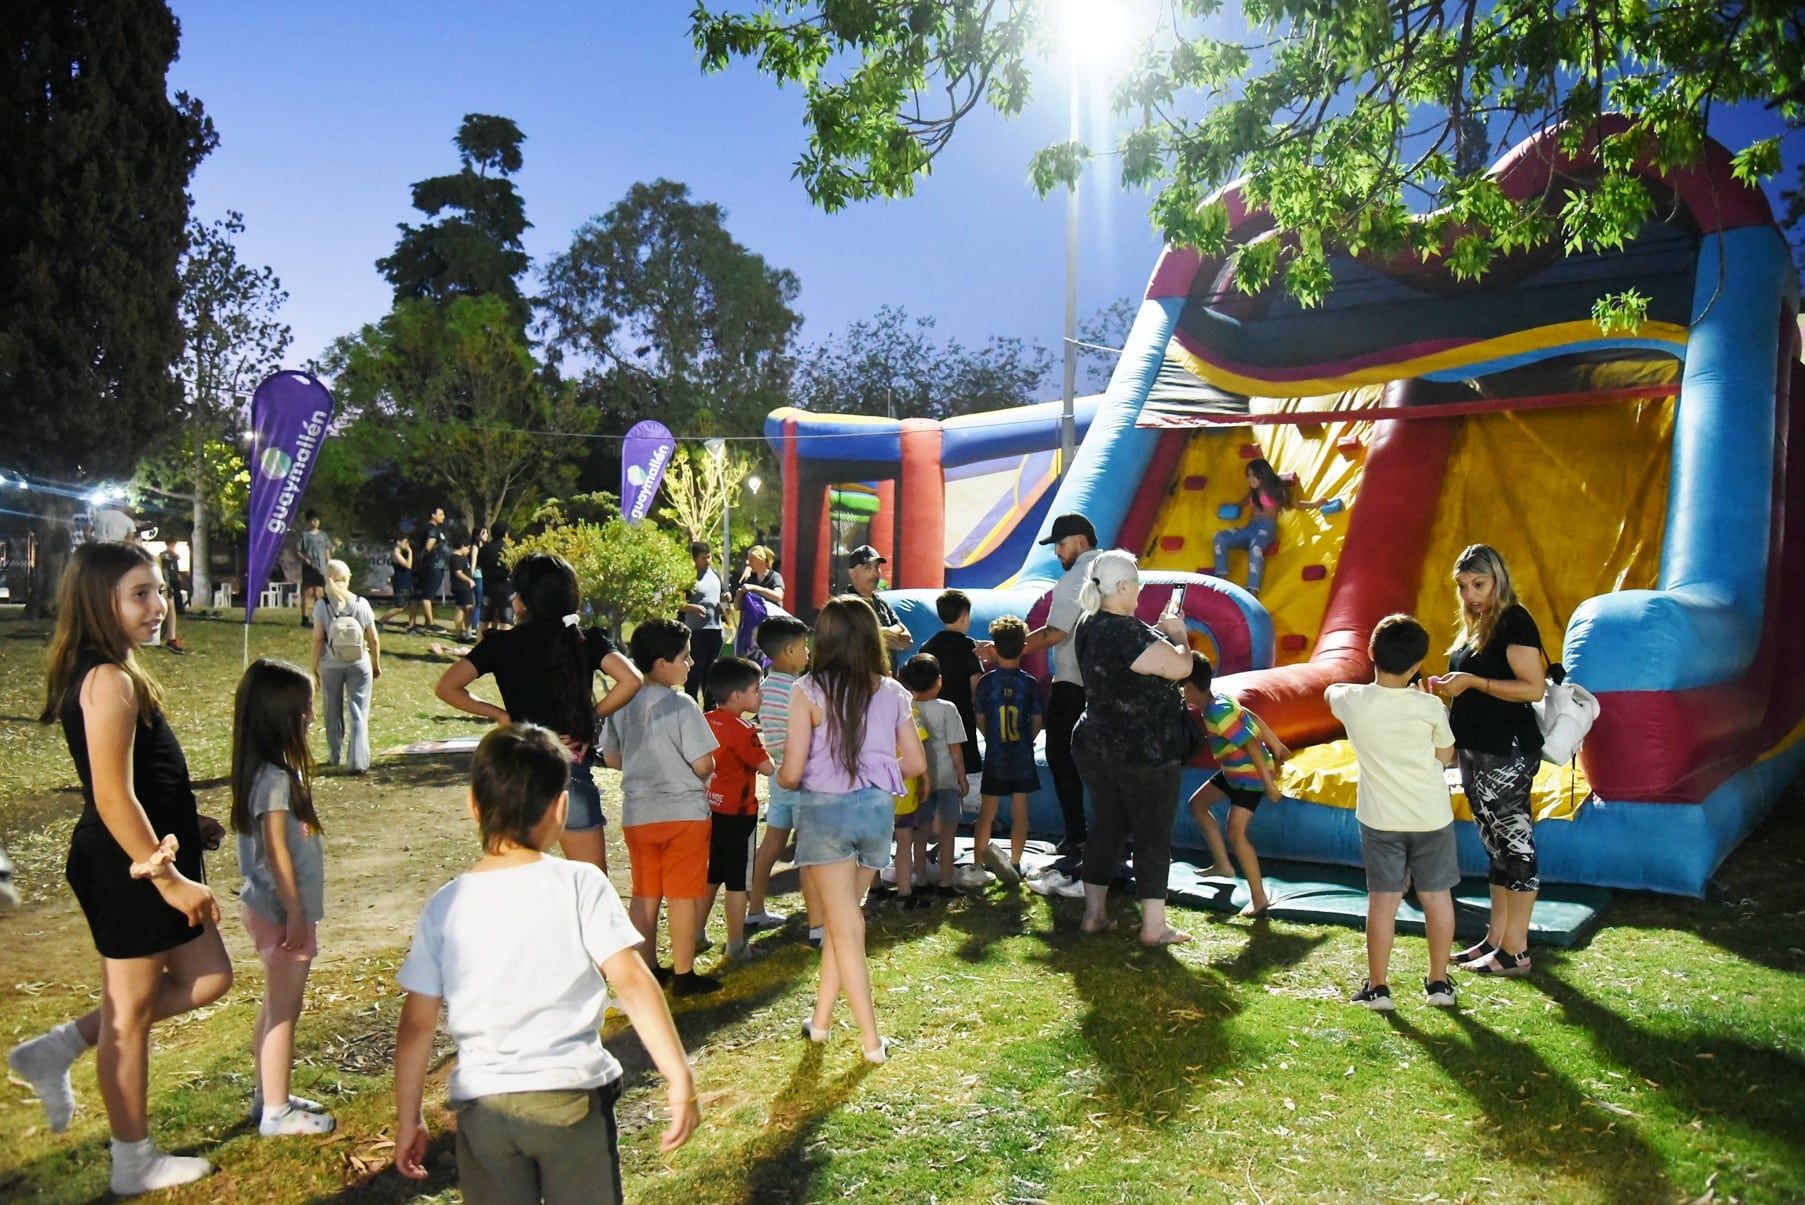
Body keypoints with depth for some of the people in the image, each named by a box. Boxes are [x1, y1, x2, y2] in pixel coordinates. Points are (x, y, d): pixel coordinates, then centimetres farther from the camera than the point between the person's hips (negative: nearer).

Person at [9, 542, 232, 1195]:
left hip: (141, 860, 9)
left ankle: (58, 1049, 22)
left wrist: (184, 824, 15)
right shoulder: (111, 680, -20)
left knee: (206, 978, 17)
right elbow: (112, 797, -24)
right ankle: (135, 1164, 23)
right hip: (128, 867, -9)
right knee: (131, 1009, 6)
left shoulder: (107, 674, 10)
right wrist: (168, 877, -21)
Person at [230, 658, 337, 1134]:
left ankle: (267, 1096, 32)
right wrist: (296, 915, -18)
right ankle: (276, 1112, 12)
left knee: (275, 1008, 20)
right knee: (283, 1011, 1)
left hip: (267, 907, 10)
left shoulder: (266, 770, 7)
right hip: (282, 911, -10)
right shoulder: (275, 777, -22)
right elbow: (276, 851, -22)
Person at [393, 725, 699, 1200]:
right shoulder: (580, 885, -8)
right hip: (571, 1096, -2)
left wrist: (408, 1119, 14)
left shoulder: (445, 905, 0)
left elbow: (416, 1025, 2)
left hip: (481, 1105, 2)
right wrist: (679, 1080, -12)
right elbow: (632, 982, -14)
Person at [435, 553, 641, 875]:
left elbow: (446, 687, -7)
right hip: (571, 772, -1)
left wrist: (499, 714, 3)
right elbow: (630, 680, -18)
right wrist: (591, 716, -5)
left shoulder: (503, 644, -2)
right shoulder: (588, 640, -3)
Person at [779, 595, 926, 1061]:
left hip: (825, 809, -4)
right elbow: (915, 763, 6)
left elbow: (791, 773, -11)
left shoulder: (809, 691, -9)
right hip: (877, 809, 4)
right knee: (841, 919, 20)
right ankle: (821, 1020, 31)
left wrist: (780, 775, 12)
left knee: (845, 927, 5)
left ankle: (872, 1040, 7)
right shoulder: (892, 693, 3)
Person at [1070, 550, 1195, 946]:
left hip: (1095, 746, 8)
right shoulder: (1129, 633, -24)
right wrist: (1177, 633, -4)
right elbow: (1180, 667, -21)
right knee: (1153, 834, 4)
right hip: (1143, 753, -8)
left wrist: (1161, 631, 12)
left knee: (1108, 825, 18)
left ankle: (1093, 914, 23)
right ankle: (1154, 927, 10)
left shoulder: (1088, 626, 4)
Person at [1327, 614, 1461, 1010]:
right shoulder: (1429, 707, -14)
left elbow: (1331, 691, 14)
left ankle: (1377, 987, 11)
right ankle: (1439, 983, 23)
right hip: (1432, 817, 0)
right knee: (1436, 896, 13)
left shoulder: (1353, 701, -11)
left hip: (1380, 819, 0)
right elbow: (1446, 757, 3)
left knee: (1383, 899, 7)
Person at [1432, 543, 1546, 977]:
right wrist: (1450, 688, 9)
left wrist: (1472, 682, -21)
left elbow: (1533, 688, -20)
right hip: (1477, 750, 10)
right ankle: (1495, 939, 23)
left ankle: (1515, 952, 3)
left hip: (1507, 754, -10)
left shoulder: (1515, 622, -12)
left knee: (1515, 845, -3)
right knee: (1496, 846, 15)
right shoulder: (1475, 626, 15)